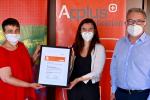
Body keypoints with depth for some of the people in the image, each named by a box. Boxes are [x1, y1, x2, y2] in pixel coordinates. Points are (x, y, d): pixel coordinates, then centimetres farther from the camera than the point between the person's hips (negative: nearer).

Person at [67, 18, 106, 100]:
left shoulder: (99, 48, -6)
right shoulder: (74, 47, 3)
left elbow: (96, 72, -13)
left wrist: (78, 79, -18)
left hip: (91, 88, -3)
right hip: (73, 88, 3)